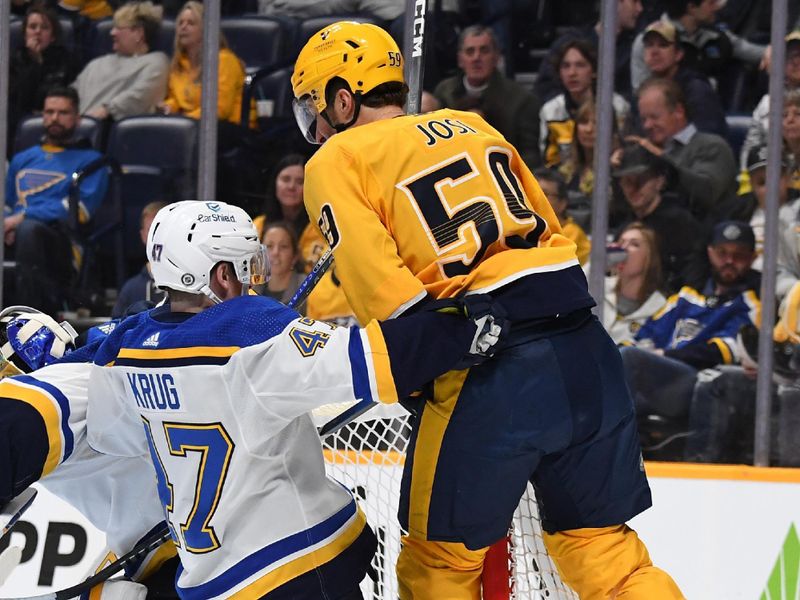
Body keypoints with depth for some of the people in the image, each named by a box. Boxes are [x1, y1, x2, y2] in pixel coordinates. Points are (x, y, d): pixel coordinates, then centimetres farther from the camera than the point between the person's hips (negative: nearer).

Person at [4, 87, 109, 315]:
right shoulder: (22, 159, 32)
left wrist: (24, 216, -9)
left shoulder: (89, 160, 15)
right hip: (14, 238, 4)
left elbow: (81, 210, 0)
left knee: (29, 228, -41)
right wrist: (8, 222, 3)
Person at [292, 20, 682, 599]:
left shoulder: (336, 162, 5)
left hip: (491, 375, -6)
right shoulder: (470, 126, 23)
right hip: (586, 351, 6)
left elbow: (377, 282, -9)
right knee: (601, 544, 13)